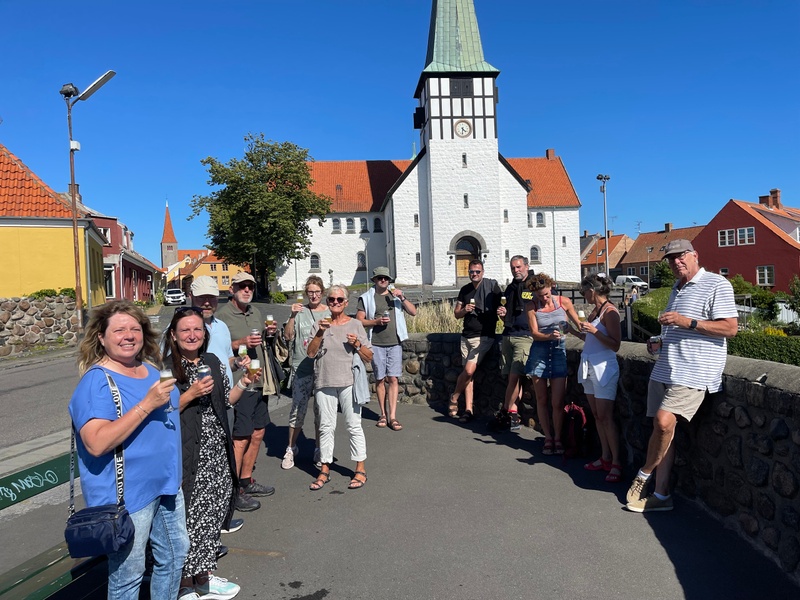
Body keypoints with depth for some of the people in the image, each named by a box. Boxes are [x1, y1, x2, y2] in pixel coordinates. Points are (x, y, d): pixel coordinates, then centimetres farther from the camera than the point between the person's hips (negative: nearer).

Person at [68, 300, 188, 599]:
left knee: (175, 554, 21)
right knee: (128, 575, 9)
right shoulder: (96, 381, -18)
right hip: (127, 494, -8)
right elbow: (97, 443, -29)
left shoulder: (151, 368, 6)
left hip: (166, 484, 8)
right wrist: (147, 404, -30)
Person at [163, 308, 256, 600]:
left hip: (217, 454, 6)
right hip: (187, 457, -6)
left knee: (213, 514, 15)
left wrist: (244, 382, 1)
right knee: (189, 518, 1)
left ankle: (204, 577, 34)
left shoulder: (213, 362, 8)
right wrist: (191, 394, -23)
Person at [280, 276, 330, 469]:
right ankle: (291, 449, 20)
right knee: (297, 410, 2)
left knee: (321, 410, 9)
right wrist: (292, 316, -15)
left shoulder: (330, 312, 4)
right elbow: (288, 336, -5)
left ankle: (319, 450, 24)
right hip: (302, 368, -1)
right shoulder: (300, 311, 1)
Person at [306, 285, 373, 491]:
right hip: (324, 383, 2)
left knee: (354, 426, 1)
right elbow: (310, 353, -4)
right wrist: (320, 333, -15)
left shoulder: (355, 325, 4)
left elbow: (369, 357, 4)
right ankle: (325, 470, 19)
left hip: (348, 383, -2)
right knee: (326, 427, 8)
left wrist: (357, 344, -13)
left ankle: (360, 469, 13)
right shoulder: (319, 325, 9)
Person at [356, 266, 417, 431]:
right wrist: (376, 321, -14)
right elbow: (359, 320, 0)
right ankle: (383, 414, 19)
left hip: (395, 343, 1)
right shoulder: (366, 298, 4)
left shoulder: (396, 295, 11)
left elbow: (413, 312, 7)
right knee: (380, 379, 6)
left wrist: (402, 298, -8)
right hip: (376, 343, -1)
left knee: (393, 379, -2)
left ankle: (392, 416, -1)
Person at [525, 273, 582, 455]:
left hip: (559, 351, -1)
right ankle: (548, 438, 22)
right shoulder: (532, 306, -1)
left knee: (557, 402, -3)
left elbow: (578, 323, 10)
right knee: (542, 400, 8)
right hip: (539, 353, 1)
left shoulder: (564, 301, 0)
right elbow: (534, 333, -9)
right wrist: (549, 336, -27)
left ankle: (557, 438, 15)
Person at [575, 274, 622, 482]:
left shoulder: (610, 311, -12)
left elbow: (615, 345, -16)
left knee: (605, 417, -6)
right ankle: (605, 458, 19)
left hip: (604, 368, -8)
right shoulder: (594, 310, 12)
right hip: (589, 367, 8)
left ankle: (616, 463, 1)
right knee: (596, 415, 11)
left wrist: (594, 331, -23)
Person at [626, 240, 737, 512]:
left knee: (664, 422, -22)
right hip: (664, 370, 8)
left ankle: (644, 475, 1)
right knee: (662, 428, 7)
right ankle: (661, 495, 15)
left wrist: (687, 322, -21)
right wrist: (660, 343, 13)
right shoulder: (677, 289, 21)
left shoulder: (716, 284, -5)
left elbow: (730, 327, -14)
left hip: (693, 372, -8)